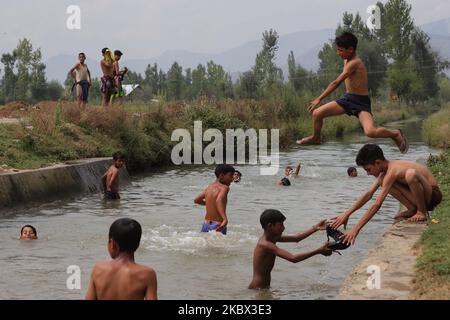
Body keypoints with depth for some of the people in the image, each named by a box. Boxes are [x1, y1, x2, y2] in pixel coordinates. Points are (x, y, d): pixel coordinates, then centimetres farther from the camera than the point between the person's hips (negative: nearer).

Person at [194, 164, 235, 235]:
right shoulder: (224, 187, -10)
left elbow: (196, 200, 20)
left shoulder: (210, 187, 11)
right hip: (217, 226, -7)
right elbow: (219, 201, -30)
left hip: (206, 224, 7)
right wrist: (225, 219, -39)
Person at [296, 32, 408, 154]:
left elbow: (336, 83, -26)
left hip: (361, 102, -8)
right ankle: (316, 138, 30)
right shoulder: (346, 61, 7)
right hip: (348, 98, 8)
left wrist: (319, 99, -26)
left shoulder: (354, 63, -22)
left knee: (370, 132, -28)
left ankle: (395, 134, 1)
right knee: (317, 113, 1)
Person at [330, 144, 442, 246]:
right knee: (383, 182, -2)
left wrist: (356, 229, -30)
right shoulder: (384, 171, 2)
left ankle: (422, 211, -13)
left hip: (433, 195, -8)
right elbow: (368, 194, 7)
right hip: (419, 197, 8)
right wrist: (346, 214, 0)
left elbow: (377, 205, -30)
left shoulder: (392, 171, -26)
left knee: (411, 174, -37)